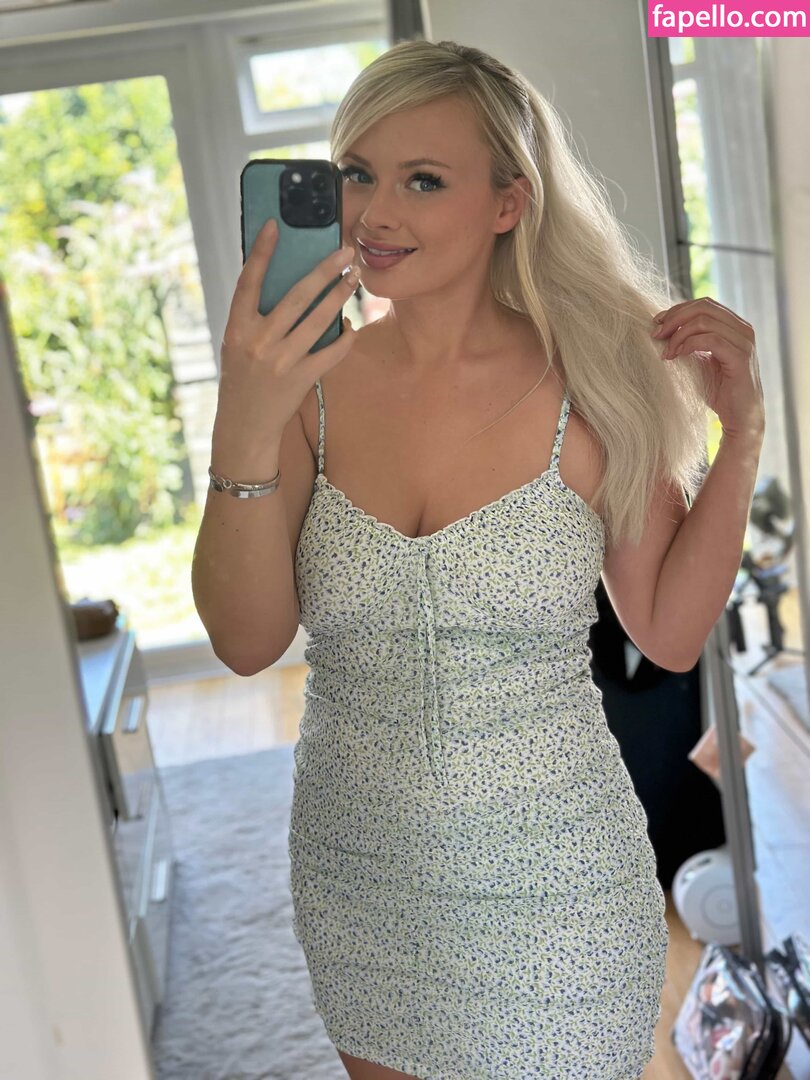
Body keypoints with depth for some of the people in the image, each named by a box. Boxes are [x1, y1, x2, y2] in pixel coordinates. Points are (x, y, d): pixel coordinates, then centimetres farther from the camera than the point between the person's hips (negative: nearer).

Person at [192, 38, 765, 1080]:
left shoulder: (590, 381, -12)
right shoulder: (311, 379, -7)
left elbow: (669, 632, -4)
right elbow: (246, 640, -14)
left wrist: (740, 436, -14)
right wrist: (246, 429, -28)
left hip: (551, 882, -2)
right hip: (357, 873, 2)